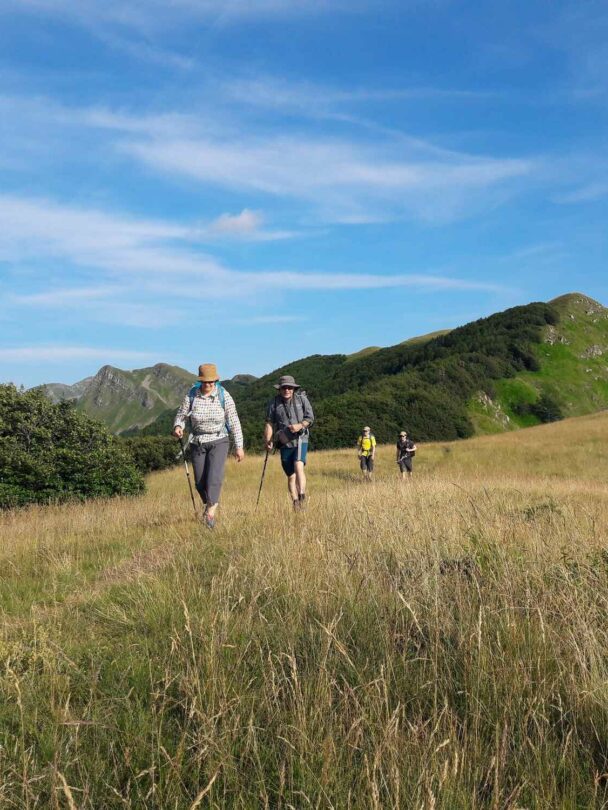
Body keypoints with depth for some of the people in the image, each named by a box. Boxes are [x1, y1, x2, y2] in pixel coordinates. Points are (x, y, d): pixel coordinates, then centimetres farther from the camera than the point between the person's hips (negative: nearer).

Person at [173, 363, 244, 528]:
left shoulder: (224, 396, -11)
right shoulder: (191, 396, -8)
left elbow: (234, 422, -6)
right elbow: (181, 414, 0)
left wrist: (239, 446, -5)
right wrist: (178, 426, -24)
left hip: (218, 441, -2)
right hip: (198, 443, 2)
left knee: (214, 476, -20)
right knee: (200, 481, 7)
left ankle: (210, 511, -20)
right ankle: (208, 503, 35)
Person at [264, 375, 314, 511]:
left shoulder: (301, 399, -1)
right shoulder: (274, 403, 2)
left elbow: (310, 418, 2)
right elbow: (269, 423, 2)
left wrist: (300, 425, -17)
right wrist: (267, 440, -10)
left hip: (300, 440, -2)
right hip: (284, 443, 2)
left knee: (298, 466, -26)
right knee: (291, 476, 7)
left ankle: (302, 496, -24)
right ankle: (295, 503, 19)